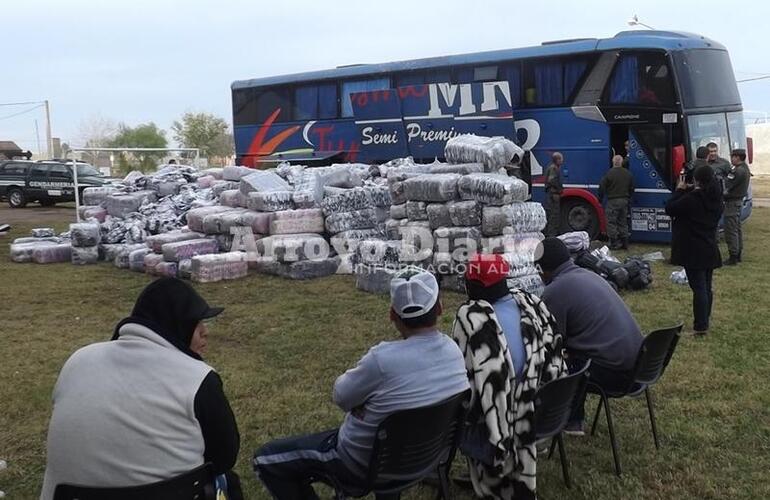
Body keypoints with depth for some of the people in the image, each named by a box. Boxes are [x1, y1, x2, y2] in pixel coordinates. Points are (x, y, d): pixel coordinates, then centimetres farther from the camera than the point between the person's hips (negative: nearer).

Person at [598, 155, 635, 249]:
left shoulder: (609, 173, -12)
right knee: (623, 222, 14)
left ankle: (614, 244, -3)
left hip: (613, 201, -6)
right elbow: (631, 188, 14)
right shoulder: (628, 174, 6)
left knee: (611, 223, 0)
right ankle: (624, 243, 16)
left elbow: (602, 187, -9)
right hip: (624, 201, 6)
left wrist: (600, 198, 5)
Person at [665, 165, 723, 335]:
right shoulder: (716, 199, 4)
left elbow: (670, 209, -10)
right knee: (706, 287, 15)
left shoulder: (692, 199, -20)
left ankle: (700, 326, -6)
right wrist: (688, 190, 9)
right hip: (710, 250, 7)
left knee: (698, 288, -7)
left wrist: (680, 190, -1)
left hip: (693, 252, -7)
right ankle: (704, 321, 24)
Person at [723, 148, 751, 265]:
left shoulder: (738, 171, -21)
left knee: (731, 230, -6)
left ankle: (733, 257, -4)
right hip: (739, 200, 11)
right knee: (737, 228, 18)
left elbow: (726, 185, -22)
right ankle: (739, 254, 26)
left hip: (732, 202, -11)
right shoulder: (745, 169, 12)